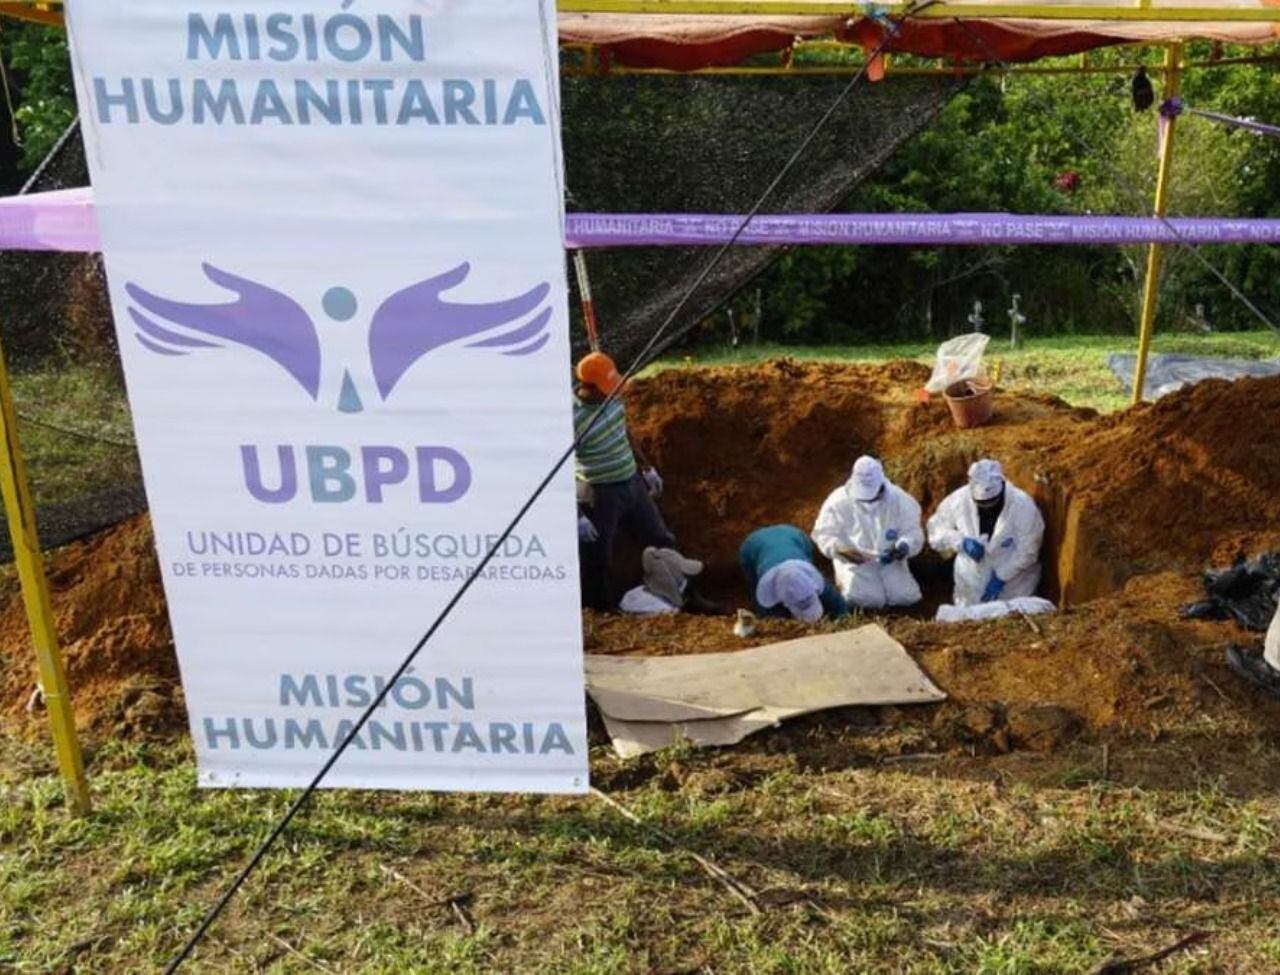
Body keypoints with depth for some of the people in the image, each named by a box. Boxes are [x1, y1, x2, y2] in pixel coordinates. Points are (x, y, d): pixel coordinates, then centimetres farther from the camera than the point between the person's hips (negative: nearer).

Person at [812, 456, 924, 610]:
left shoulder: (899, 500, -8)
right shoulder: (839, 501, -13)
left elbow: (913, 533, -6)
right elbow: (823, 534, -9)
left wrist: (904, 546, -31)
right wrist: (841, 550, -30)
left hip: (890, 561, 3)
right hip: (854, 561, -2)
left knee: (906, 597, -13)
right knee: (862, 598, -24)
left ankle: (883, 579, 18)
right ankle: (844, 580, 10)